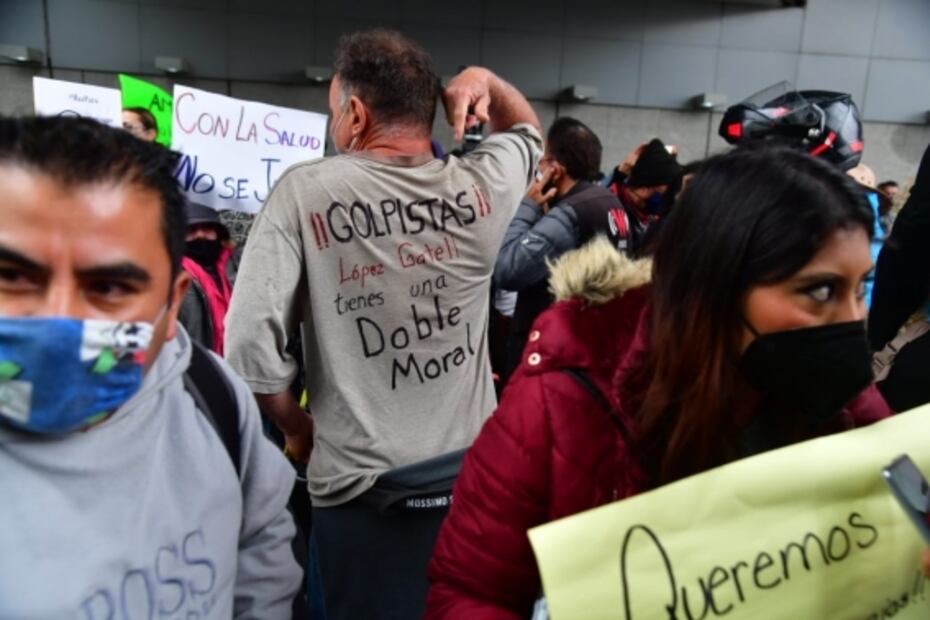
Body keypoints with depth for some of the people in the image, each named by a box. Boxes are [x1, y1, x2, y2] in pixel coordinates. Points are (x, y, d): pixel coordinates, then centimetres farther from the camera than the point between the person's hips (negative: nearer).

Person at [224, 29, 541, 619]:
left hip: (363, 487, -3)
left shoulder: (304, 191, -12)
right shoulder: (480, 187, -4)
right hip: (475, 476, 4)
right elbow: (528, 131, 20)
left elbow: (251, 343, -16)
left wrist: (297, 428, 1)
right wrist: (484, 80, 2)